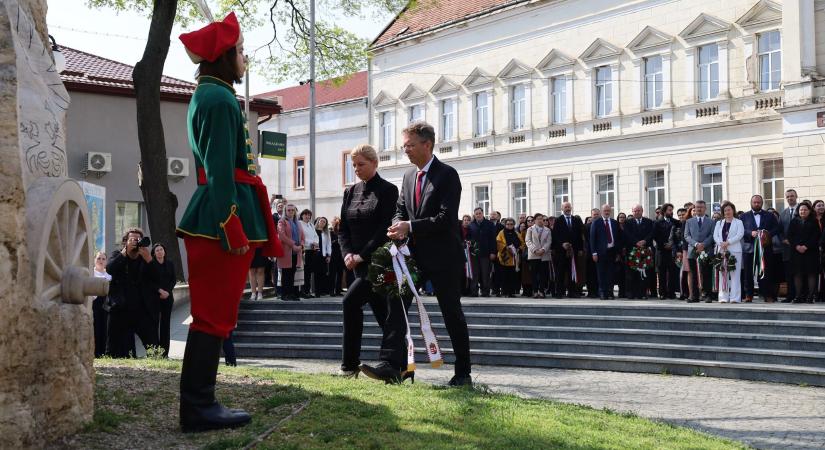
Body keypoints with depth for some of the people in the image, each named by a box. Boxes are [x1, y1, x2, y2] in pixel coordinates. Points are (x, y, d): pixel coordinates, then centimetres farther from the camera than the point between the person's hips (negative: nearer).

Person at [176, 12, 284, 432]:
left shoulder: (208, 96, 20)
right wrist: (234, 231, -20)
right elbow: (221, 170, -18)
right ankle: (198, 408, 1)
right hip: (225, 215, -10)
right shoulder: (220, 99, -12)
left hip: (212, 216, 10)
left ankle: (199, 404, 19)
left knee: (212, 314, 13)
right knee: (215, 315, -5)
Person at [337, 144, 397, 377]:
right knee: (382, 313, 9)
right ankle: (400, 365, 16)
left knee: (351, 302, -17)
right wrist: (347, 253, -6)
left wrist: (363, 255, -16)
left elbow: (386, 228, -14)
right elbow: (343, 228, 12)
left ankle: (350, 363, -8)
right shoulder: (351, 192, 13)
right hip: (359, 262, 6)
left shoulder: (388, 190, -6)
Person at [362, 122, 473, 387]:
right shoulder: (409, 176, 12)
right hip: (414, 254, 6)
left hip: (443, 256, -6)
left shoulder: (447, 175, -10)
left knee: (452, 314, 3)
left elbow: (447, 218, -19)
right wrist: (398, 226, -9)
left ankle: (463, 373, 14)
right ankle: (393, 365, -7)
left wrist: (410, 226, -21)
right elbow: (400, 210, 15)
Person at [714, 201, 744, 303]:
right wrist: (721, 243, -12)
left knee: (735, 274, -6)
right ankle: (723, 297, 3)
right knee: (723, 274, 2)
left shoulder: (738, 222, 8)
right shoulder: (719, 223, 18)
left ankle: (735, 297, -7)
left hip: (735, 251, -3)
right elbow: (715, 236, 7)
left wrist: (728, 242, -16)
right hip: (721, 251, 4)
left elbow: (740, 235, -6)